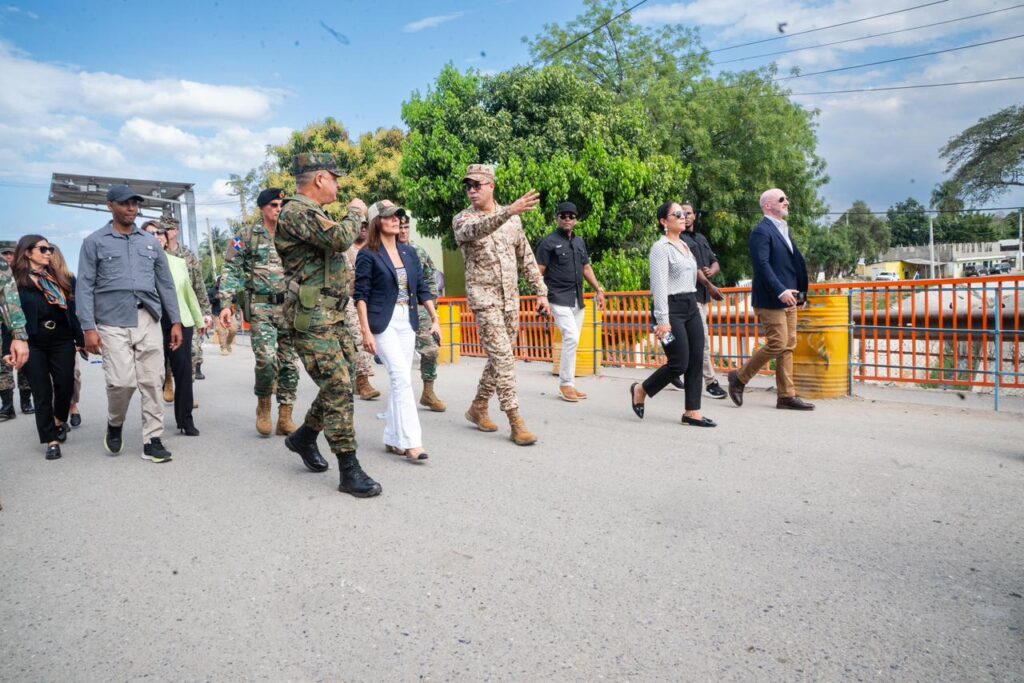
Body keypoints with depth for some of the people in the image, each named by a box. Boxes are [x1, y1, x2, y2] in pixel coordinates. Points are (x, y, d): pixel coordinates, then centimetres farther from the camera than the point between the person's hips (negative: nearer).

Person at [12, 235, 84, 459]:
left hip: (62, 341, 3)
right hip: (33, 344, -3)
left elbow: (71, 310, 11)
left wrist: (79, 339, 8)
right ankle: (52, 440, 6)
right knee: (42, 393, 1)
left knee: (65, 386, 6)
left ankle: (60, 421, 34)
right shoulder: (16, 281, -2)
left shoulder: (60, 279, 12)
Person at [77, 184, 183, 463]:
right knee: (122, 381, -12)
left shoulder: (150, 242, 15)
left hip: (149, 322, 3)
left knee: (152, 382, 0)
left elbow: (166, 283, 15)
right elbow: (84, 286, 1)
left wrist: (176, 321, 9)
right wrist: (88, 327, -8)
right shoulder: (95, 242, 6)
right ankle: (115, 424, 18)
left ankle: (152, 440, 9)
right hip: (113, 323, -3)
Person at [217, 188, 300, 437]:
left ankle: (285, 418, 12)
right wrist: (226, 304, -13)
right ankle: (263, 404, 8)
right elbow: (231, 271, -2)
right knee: (267, 358, -19)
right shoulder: (247, 235, 2)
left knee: (290, 364, 3)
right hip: (261, 307, -4)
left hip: (290, 306, 4)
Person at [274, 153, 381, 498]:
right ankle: (349, 471, -4)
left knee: (341, 383, 13)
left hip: (333, 315, 10)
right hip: (313, 318, -10)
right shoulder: (296, 211, -13)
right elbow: (340, 238, -26)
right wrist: (356, 213, -9)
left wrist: (354, 216, 16)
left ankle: (304, 437, 32)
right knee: (338, 388, -10)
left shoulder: (312, 213, 18)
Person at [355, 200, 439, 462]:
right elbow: (361, 295, -8)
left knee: (399, 380, 8)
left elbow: (422, 288, 13)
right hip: (383, 322, -6)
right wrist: (366, 331, -15)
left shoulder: (409, 252, 11)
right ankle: (411, 442, -9)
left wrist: (435, 319, 6)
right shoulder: (368, 254, -6)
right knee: (402, 378, -12)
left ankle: (393, 439, 18)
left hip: (407, 322, 6)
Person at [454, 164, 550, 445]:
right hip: (484, 297, -5)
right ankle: (516, 422, -8)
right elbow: (476, 230, -30)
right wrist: (509, 211, -45)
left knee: (500, 356, 10)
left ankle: (478, 407, 27)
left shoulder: (512, 219, 9)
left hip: (511, 298, 5)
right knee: (503, 356, -12)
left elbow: (526, 258, 14)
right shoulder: (462, 219, -4)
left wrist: (541, 292, 8)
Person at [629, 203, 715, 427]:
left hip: (691, 307, 8)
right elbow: (659, 285, -15)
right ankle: (640, 390, 14)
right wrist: (662, 320, -20)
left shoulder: (685, 246, 17)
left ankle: (692, 412, 7)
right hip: (672, 308, -8)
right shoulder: (661, 247, -8)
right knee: (679, 363, -8)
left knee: (696, 361, 1)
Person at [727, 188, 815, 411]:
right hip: (770, 300, -9)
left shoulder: (783, 230, 19)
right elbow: (762, 265, -21)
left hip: (787, 298, 9)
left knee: (788, 346, 8)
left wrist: (799, 291, 16)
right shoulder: (762, 231, -11)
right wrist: (781, 291, -28)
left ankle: (787, 396, 12)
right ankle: (739, 378, 7)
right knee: (777, 344, -10)